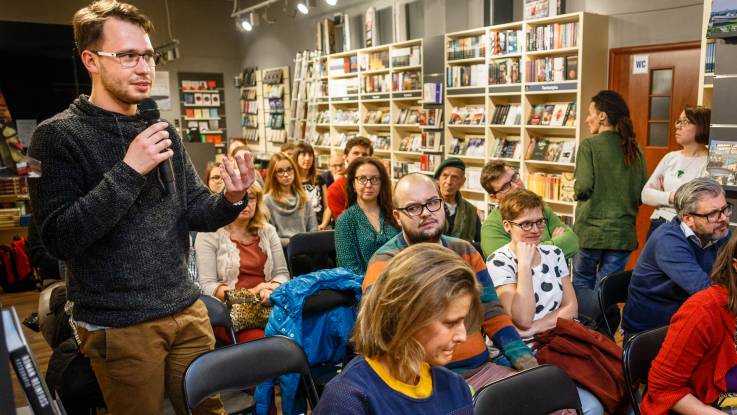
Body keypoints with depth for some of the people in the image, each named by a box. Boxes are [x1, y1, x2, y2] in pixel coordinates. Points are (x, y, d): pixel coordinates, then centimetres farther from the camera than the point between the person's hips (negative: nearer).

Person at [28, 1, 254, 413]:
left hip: (187, 309, 5)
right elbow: (59, 239, -19)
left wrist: (231, 200, -15)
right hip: (119, 325, -5)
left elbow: (196, 213, 7)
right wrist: (128, 171, -25)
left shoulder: (163, 131, 7)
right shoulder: (58, 135, -10)